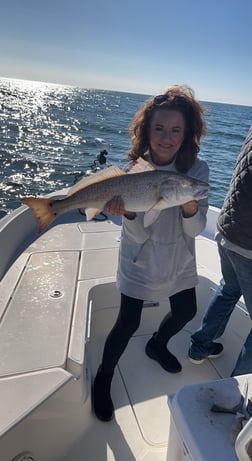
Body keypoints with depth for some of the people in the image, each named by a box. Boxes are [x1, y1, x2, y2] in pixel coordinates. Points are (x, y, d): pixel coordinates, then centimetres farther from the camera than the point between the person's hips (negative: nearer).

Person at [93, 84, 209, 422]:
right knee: (128, 322, 1)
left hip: (179, 259, 4)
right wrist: (128, 213, -43)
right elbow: (140, 234, -21)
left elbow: (195, 230, -15)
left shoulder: (197, 169, -15)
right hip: (140, 260, -3)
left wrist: (190, 206, -37)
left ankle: (157, 345, 53)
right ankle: (103, 378, 30)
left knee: (186, 312, 20)